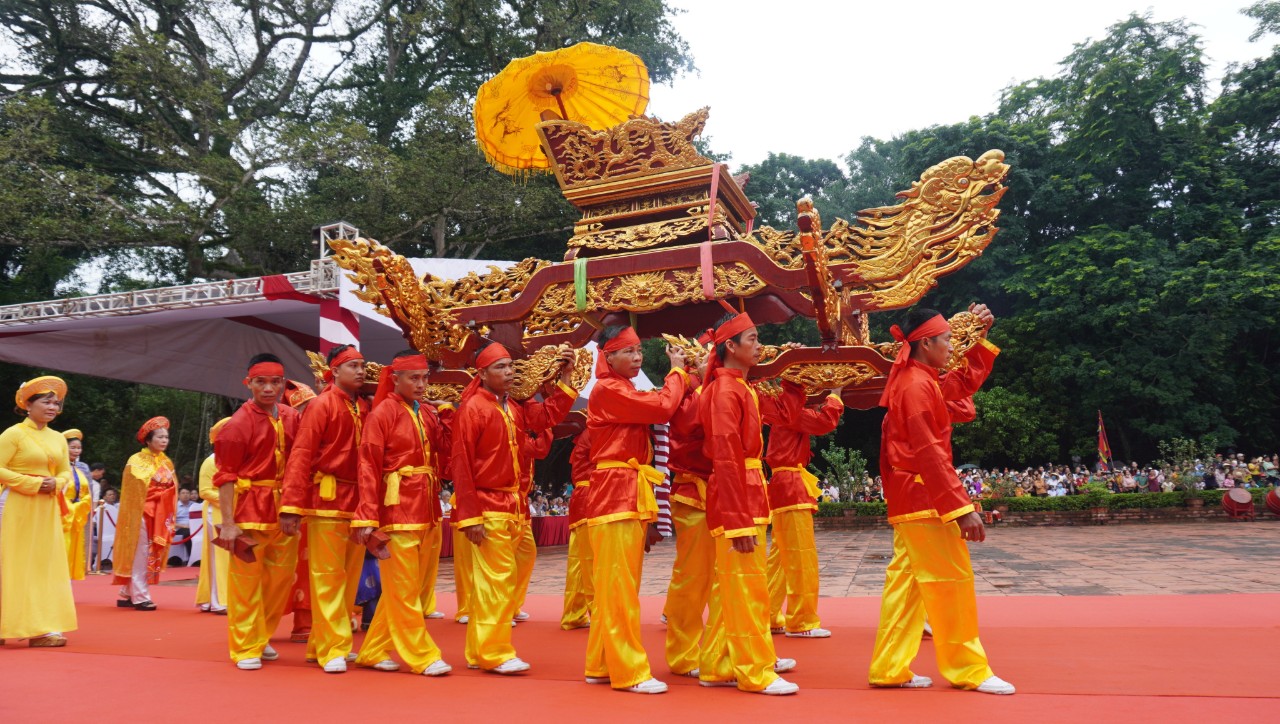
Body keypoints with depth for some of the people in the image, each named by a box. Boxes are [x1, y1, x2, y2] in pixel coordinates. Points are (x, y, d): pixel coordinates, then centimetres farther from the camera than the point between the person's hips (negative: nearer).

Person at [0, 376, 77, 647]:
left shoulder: (58, 439, 12)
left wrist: (56, 484, -5)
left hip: (48, 511, 6)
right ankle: (27, 626, 4)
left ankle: (43, 627, 13)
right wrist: (32, 484, -17)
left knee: (47, 565, 6)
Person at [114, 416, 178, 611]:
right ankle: (140, 597, -1)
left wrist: (170, 518, 5)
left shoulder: (167, 463, 13)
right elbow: (135, 490, -10)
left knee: (152, 554, 7)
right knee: (140, 555, -4)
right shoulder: (136, 461, -5)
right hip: (142, 514, -6)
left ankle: (127, 594, 16)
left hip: (160, 516, 6)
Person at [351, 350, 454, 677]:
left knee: (405, 587, 14)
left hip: (426, 508, 7)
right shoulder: (382, 414, -7)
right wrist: (368, 518, -17)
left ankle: (374, 651, 26)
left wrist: (446, 419, -3)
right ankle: (421, 656, 10)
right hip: (397, 508, -7)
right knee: (403, 589, 2)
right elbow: (369, 468, -11)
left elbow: (443, 457, 5)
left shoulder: (428, 413, 11)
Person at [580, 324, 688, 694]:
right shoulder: (607, 390, -10)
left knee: (615, 586, 12)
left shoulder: (626, 393, 20)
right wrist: (677, 370, -2)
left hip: (631, 496, 9)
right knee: (619, 586, -5)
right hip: (614, 494, -9)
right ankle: (629, 672, 1)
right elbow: (664, 407, -21)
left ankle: (601, 665, 21)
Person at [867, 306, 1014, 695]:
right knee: (952, 582, -1)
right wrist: (962, 507, -22)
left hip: (910, 499, 10)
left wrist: (981, 339, 20)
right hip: (926, 498, -10)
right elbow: (930, 454, -21)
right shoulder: (918, 386, -16)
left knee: (906, 581, 11)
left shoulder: (915, 380, 13)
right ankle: (968, 671, 10)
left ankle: (889, 669, 15)